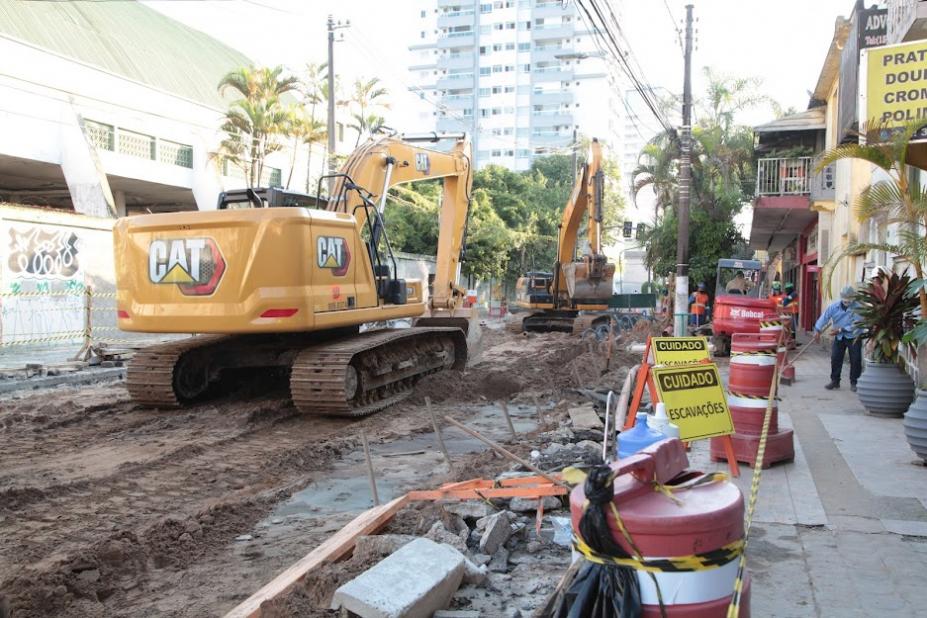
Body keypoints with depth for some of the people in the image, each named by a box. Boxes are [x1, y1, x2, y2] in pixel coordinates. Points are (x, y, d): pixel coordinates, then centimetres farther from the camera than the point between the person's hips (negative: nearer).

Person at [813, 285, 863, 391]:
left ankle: (854, 382, 13)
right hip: (839, 337, 3)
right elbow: (824, 317, -13)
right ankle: (835, 381, 13)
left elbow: (856, 325, -21)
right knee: (835, 358, 2)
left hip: (854, 337, -3)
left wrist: (840, 330, -24)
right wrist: (817, 330, -25)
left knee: (856, 360, 0)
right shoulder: (834, 306, -6)